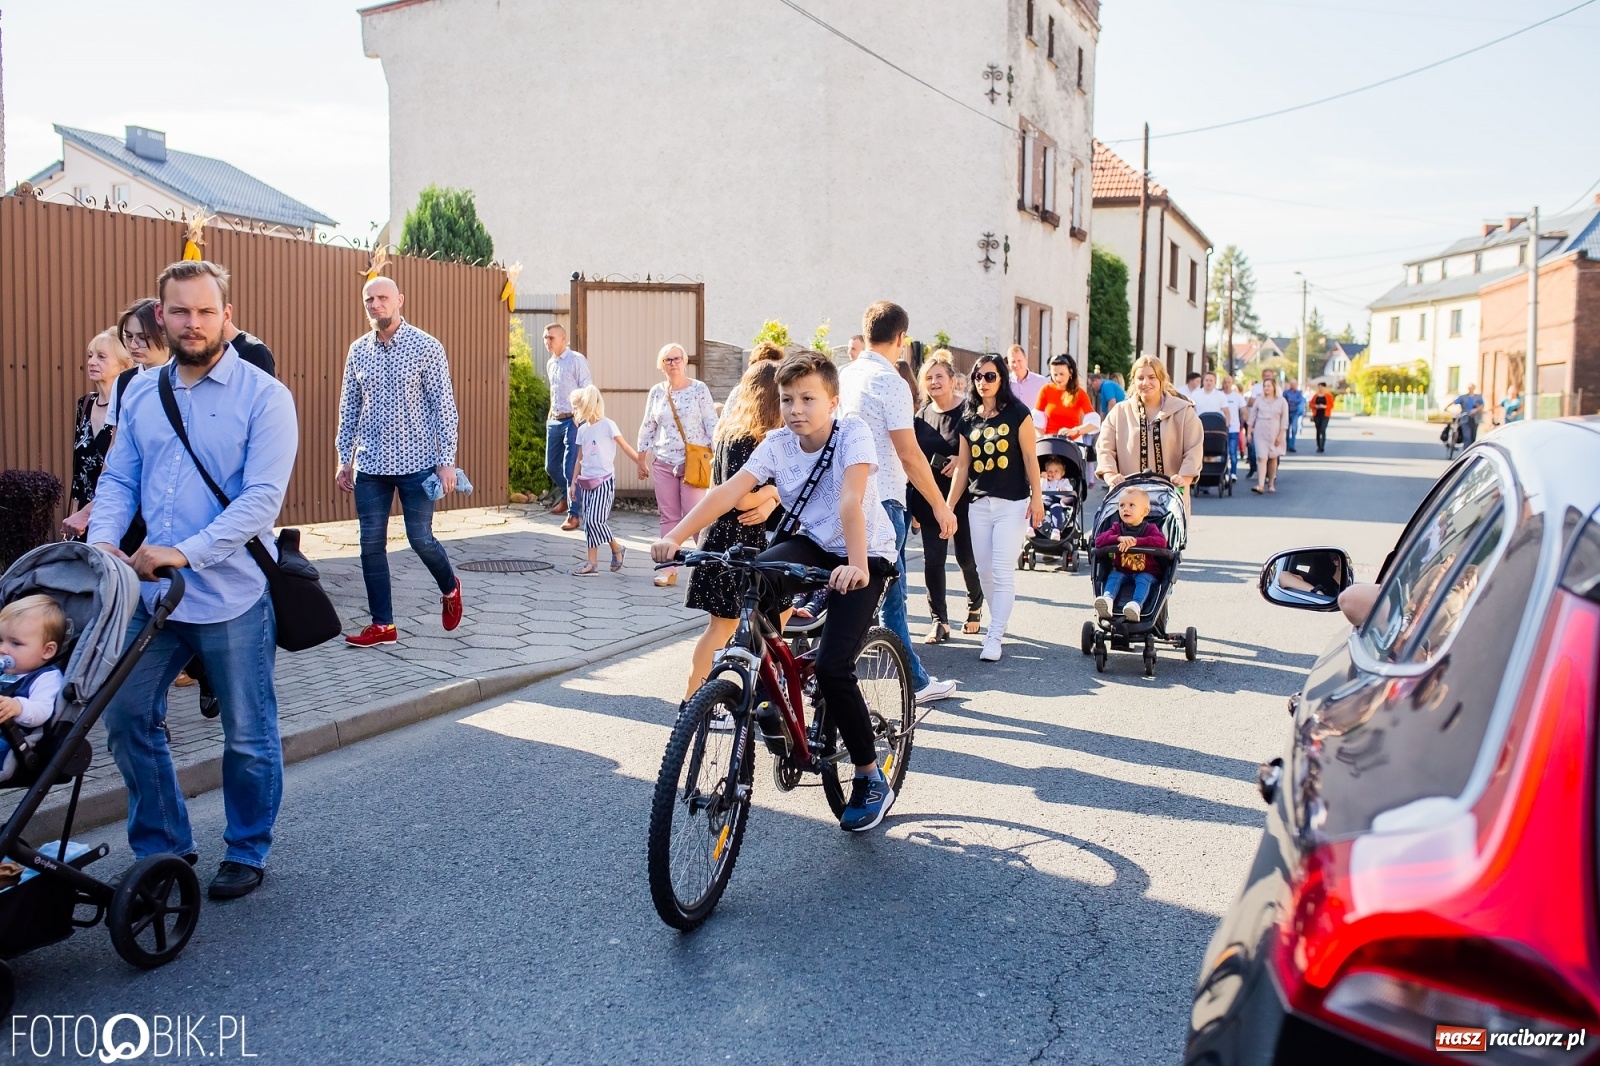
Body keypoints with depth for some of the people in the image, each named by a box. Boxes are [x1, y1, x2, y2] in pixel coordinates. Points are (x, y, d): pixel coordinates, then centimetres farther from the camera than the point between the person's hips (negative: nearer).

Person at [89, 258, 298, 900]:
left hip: (232, 596, -5)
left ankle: (246, 854, 27)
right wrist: (103, 542, -10)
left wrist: (184, 552, -25)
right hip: (148, 592, 5)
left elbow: (262, 498, -17)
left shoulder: (263, 397, -9)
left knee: (248, 736, 7)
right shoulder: (141, 395, 9)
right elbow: (119, 479, 10)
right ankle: (162, 846, 29)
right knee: (126, 718, 10)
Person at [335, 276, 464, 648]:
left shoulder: (426, 347, -5)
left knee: (420, 538, -1)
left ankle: (449, 588, 30)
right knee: (371, 544, 4)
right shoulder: (358, 351, 7)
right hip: (370, 464, 4)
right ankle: (383, 625, 13)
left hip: (416, 462, -4)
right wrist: (344, 459, 9)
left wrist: (446, 460, -11)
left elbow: (443, 405, -6)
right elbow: (349, 409, 13)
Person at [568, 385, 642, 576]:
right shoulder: (582, 429, 11)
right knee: (588, 522, 4)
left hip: (604, 480, -7)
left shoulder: (607, 425, -7)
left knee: (595, 519, -14)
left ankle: (617, 548, 7)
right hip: (587, 481, 7)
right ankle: (593, 563, 6)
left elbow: (625, 447, -7)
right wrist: (574, 481, 16)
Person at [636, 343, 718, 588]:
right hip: (663, 463, 4)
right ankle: (669, 568, 11)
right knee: (668, 516, 6)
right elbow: (647, 427, 14)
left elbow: (711, 424, -3)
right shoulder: (656, 392, 8)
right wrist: (642, 460, 14)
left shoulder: (699, 389, -2)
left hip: (693, 462, -4)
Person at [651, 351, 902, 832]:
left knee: (832, 667, -17)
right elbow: (728, 491, -21)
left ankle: (872, 780, 2)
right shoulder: (777, 444, -9)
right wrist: (675, 535, -35)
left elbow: (850, 503, -36)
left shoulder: (853, 434, -21)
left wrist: (856, 566, -52)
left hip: (864, 555, -4)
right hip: (811, 544, 4)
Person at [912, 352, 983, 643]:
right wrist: (911, 504, 8)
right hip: (930, 499, 4)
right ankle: (939, 621, 7)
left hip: (963, 498, -4)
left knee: (967, 558, 7)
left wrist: (962, 461, -24)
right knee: (932, 560, -1)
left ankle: (975, 607, 33)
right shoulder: (922, 415, 7)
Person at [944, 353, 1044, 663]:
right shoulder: (969, 420, 10)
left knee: (1003, 573, -7)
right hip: (978, 504, 5)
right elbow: (962, 466, 11)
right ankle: (1001, 621, 26)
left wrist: (1037, 498, -8)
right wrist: (948, 506, 7)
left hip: (1012, 504, -5)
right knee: (984, 571, 7)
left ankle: (994, 638, -6)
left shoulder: (1017, 413, -2)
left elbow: (1030, 458, -3)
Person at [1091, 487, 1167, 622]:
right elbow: (1098, 541, -10)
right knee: (1114, 576, -26)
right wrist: (1119, 538, -27)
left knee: (1143, 579, -32)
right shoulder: (1117, 527, 5)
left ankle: (1136, 605, -56)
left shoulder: (1150, 528, -2)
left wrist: (1136, 541, -32)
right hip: (1121, 571, 3)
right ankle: (1107, 600, -50)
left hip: (1146, 573, -2)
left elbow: (1161, 542, -24)